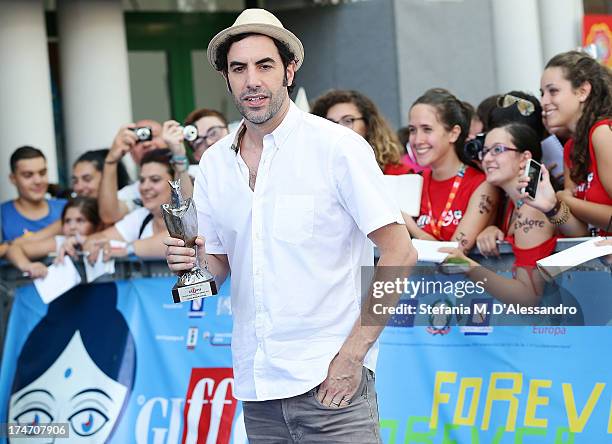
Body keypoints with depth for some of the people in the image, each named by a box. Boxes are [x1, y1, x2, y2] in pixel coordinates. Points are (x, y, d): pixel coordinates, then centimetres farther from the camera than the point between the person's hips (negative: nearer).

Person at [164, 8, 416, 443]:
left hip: (330, 379, -5)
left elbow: (399, 253, -9)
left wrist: (352, 354, -15)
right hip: (256, 386, 5)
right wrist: (191, 261, -7)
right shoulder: (214, 163, 8)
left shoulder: (337, 147, -7)